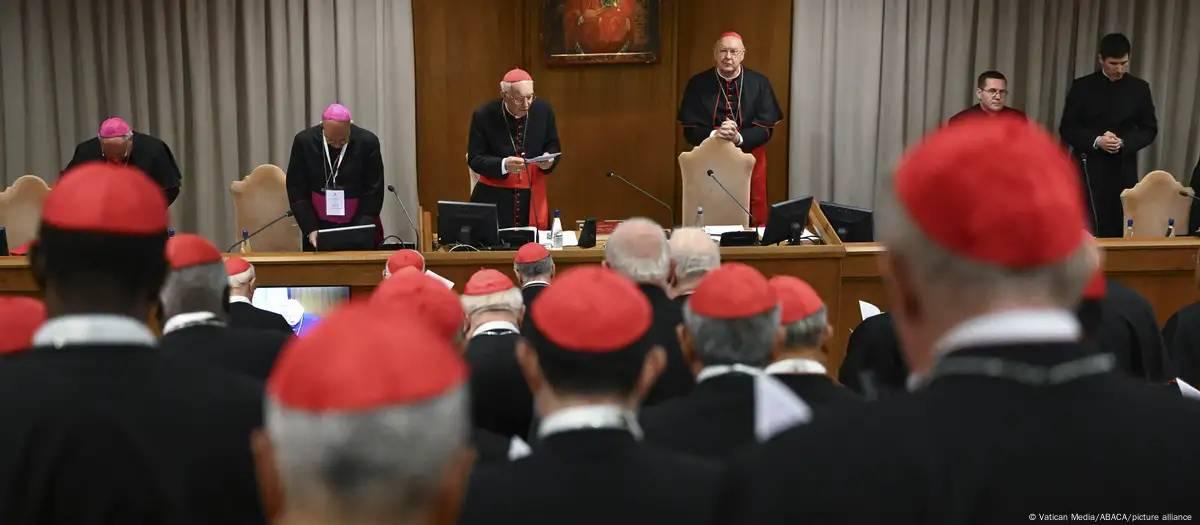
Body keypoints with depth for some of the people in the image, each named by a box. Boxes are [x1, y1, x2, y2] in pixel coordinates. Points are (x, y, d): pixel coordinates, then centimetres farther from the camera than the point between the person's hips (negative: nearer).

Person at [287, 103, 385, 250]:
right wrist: (310, 229, -13)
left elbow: (373, 192, -9)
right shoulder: (304, 141, -9)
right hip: (319, 226, 1)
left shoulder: (368, 142, -12)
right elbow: (296, 189, -4)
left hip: (358, 225, -1)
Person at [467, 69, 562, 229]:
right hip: (494, 198, -2)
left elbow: (554, 147, 9)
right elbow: (474, 159, -7)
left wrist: (549, 160, -13)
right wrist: (503, 165, -23)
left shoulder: (543, 110, -1)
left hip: (533, 198, 2)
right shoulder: (484, 115, -8)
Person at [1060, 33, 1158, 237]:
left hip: (1124, 169, 2)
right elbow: (1067, 129, 0)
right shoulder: (1082, 86, 1)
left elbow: (1149, 130, 8)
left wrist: (1124, 143, -11)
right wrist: (1096, 141, -17)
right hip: (1090, 168, -2)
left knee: (1122, 229, 1)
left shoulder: (1139, 88, 6)